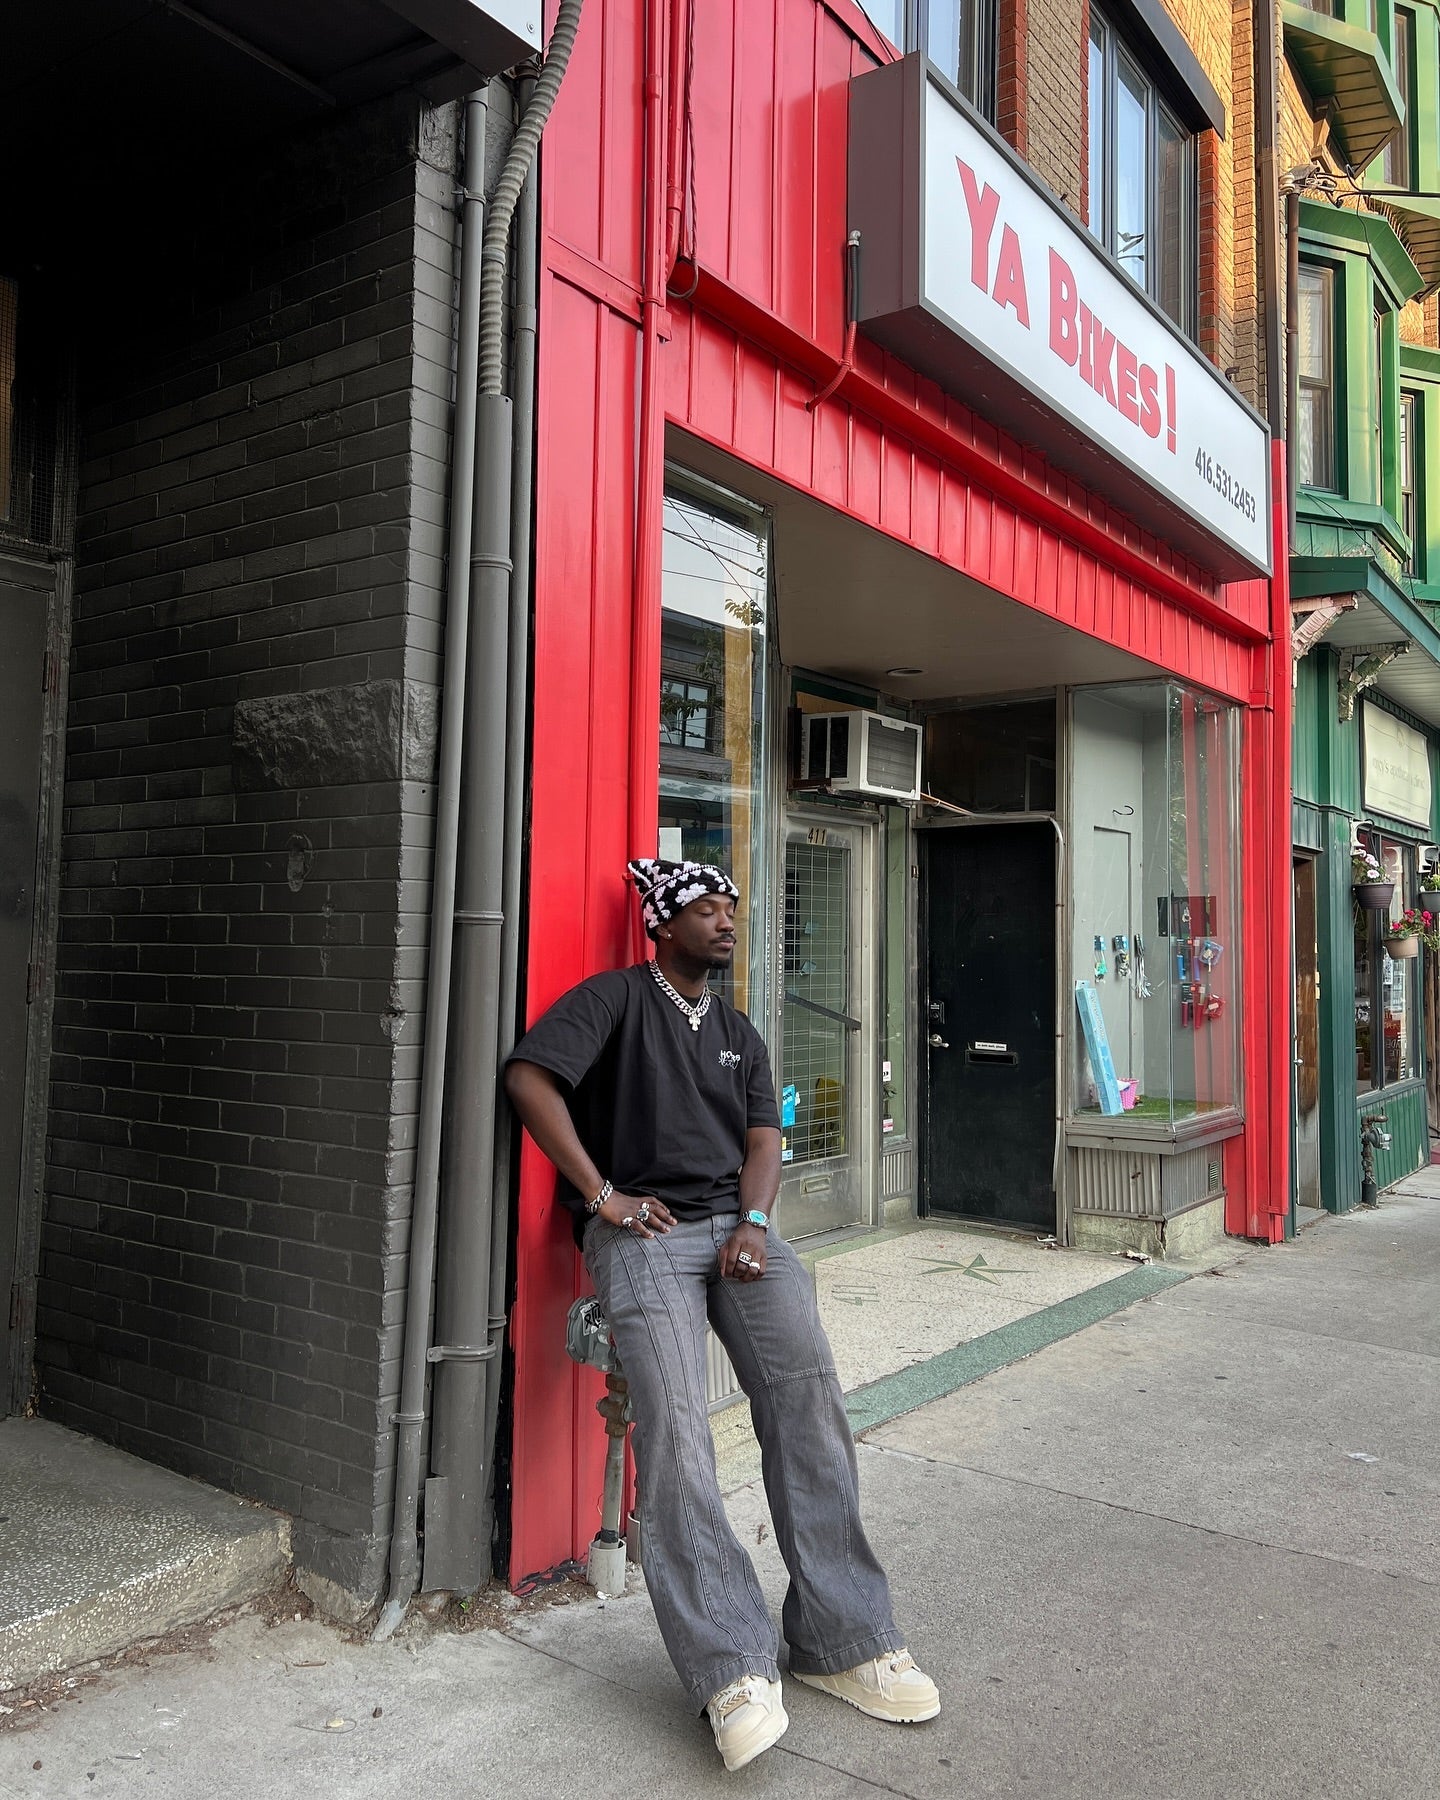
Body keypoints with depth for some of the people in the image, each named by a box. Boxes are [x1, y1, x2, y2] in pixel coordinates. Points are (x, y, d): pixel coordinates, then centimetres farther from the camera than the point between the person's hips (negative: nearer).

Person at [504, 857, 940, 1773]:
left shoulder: (740, 1033, 23)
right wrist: (601, 1195, -9)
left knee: (810, 1391, -15)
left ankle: (841, 1638, -7)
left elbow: (763, 1140, 14)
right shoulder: (616, 998, 4)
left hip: (738, 1224, 5)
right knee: (674, 1420, -22)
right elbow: (530, 1076, -8)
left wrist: (753, 1222, -7)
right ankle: (735, 1667, -18)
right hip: (643, 1228, -4)